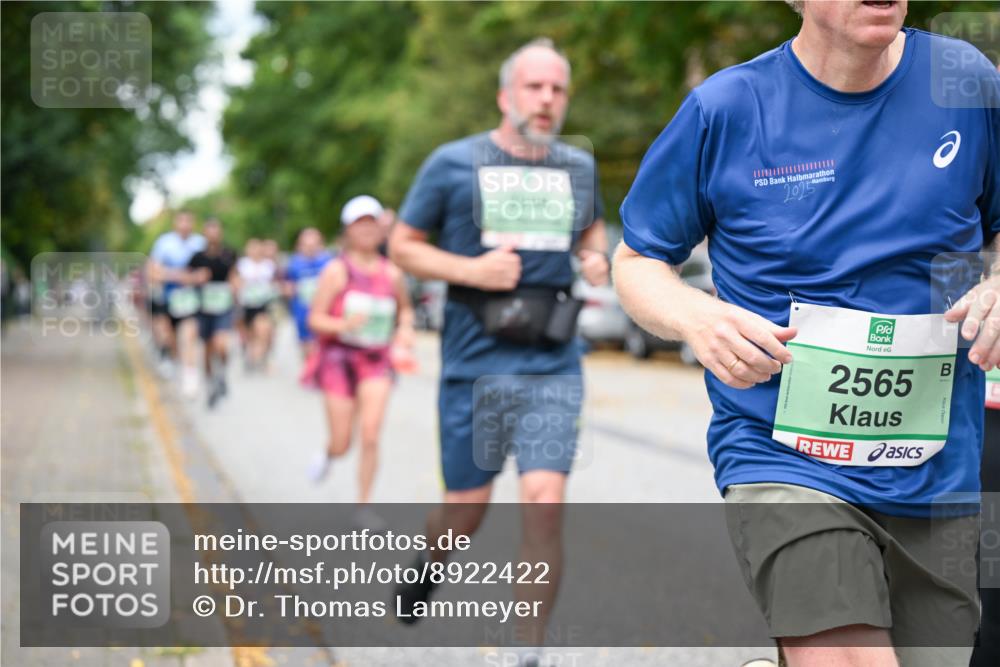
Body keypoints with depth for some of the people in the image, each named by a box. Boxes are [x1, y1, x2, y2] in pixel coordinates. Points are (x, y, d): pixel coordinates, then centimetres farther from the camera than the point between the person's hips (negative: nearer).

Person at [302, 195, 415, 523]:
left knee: (371, 434, -12)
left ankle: (364, 505, 0)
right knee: (342, 444, 3)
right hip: (339, 359, -2)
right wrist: (344, 325, -26)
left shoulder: (392, 273, 4)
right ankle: (327, 454, 41)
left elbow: (405, 309, 22)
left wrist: (405, 330, 2)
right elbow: (315, 319, -7)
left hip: (376, 361, 2)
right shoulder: (337, 270, -6)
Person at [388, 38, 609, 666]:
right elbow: (403, 245, 3)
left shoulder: (579, 167, 9)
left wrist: (596, 256, 6)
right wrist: (471, 270, -13)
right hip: (475, 361, -2)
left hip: (553, 364, 2)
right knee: (467, 509, 9)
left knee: (545, 503, -12)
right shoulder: (454, 163, -2)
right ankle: (429, 565, 45)